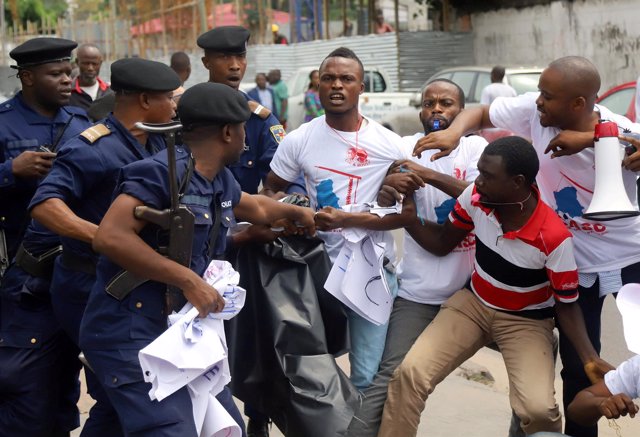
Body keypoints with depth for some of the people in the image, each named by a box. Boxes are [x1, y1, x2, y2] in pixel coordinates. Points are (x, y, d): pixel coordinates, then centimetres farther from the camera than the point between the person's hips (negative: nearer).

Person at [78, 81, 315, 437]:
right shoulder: (164, 170, -18)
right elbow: (110, 237, -27)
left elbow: (255, 208, 32)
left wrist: (297, 212, 48)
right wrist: (189, 280, -25)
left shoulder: (220, 180, 9)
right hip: (131, 333, -9)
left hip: (176, 329, 9)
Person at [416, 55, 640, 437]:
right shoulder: (534, 110, -15)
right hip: (573, 262, 3)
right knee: (577, 364, 10)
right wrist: (455, 132, -24)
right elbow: (481, 113, -3)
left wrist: (592, 139, -47)